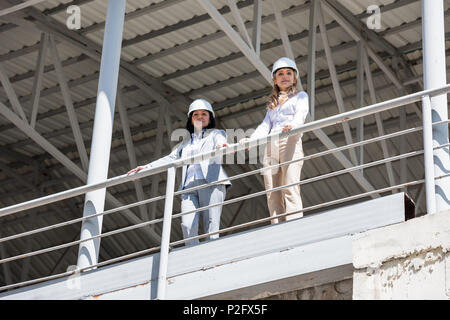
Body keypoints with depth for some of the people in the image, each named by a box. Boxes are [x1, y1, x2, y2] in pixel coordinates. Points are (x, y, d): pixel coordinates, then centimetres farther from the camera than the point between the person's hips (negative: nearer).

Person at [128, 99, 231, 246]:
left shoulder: (216, 134, 19)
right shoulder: (186, 142, 33)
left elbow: (221, 141, -4)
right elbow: (171, 158, 25)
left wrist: (222, 146, -30)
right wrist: (147, 167, 11)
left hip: (211, 182, -4)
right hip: (189, 186, 4)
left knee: (211, 228, -15)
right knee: (188, 226, -17)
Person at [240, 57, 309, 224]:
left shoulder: (300, 96, 18)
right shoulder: (273, 105, 31)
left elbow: (301, 113, -3)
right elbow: (265, 126, 17)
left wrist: (293, 124, -27)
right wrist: (251, 140, -3)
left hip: (290, 141, -5)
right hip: (271, 145, 5)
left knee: (290, 189, -20)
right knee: (273, 193, -8)